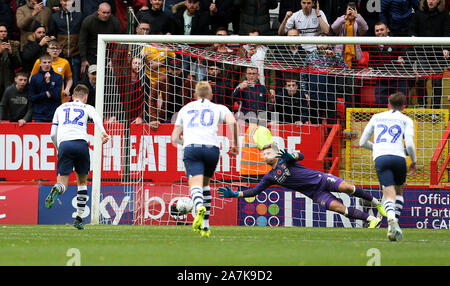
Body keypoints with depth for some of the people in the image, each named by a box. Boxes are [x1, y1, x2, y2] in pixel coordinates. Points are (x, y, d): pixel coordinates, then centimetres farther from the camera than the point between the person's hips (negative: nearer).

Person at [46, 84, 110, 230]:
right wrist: (103, 132, -22)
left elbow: (53, 134, 24)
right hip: (81, 143, -1)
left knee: (63, 184, -2)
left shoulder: (61, 108, 27)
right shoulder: (87, 108, 19)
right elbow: (96, 117, -6)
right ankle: (79, 219, 14)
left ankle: (56, 190, -41)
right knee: (82, 182, 17)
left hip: (63, 144, 1)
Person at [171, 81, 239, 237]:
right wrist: (234, 144, 8)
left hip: (191, 148, -1)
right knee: (205, 184, 22)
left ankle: (199, 208, -51)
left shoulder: (185, 109, 26)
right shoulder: (218, 108, 21)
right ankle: (205, 227, 19)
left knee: (196, 185, -16)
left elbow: (175, 138, 28)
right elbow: (232, 122, -1)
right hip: (212, 148, 1)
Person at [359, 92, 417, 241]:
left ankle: (391, 219, -39)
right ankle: (395, 224, 8)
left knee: (389, 195, -9)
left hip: (380, 158, 1)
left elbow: (362, 142, 25)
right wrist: (414, 161, 17)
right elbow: (409, 144, 1)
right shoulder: (406, 120, 15)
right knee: (399, 192, 22)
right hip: (398, 157, -1)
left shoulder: (376, 117, 23)